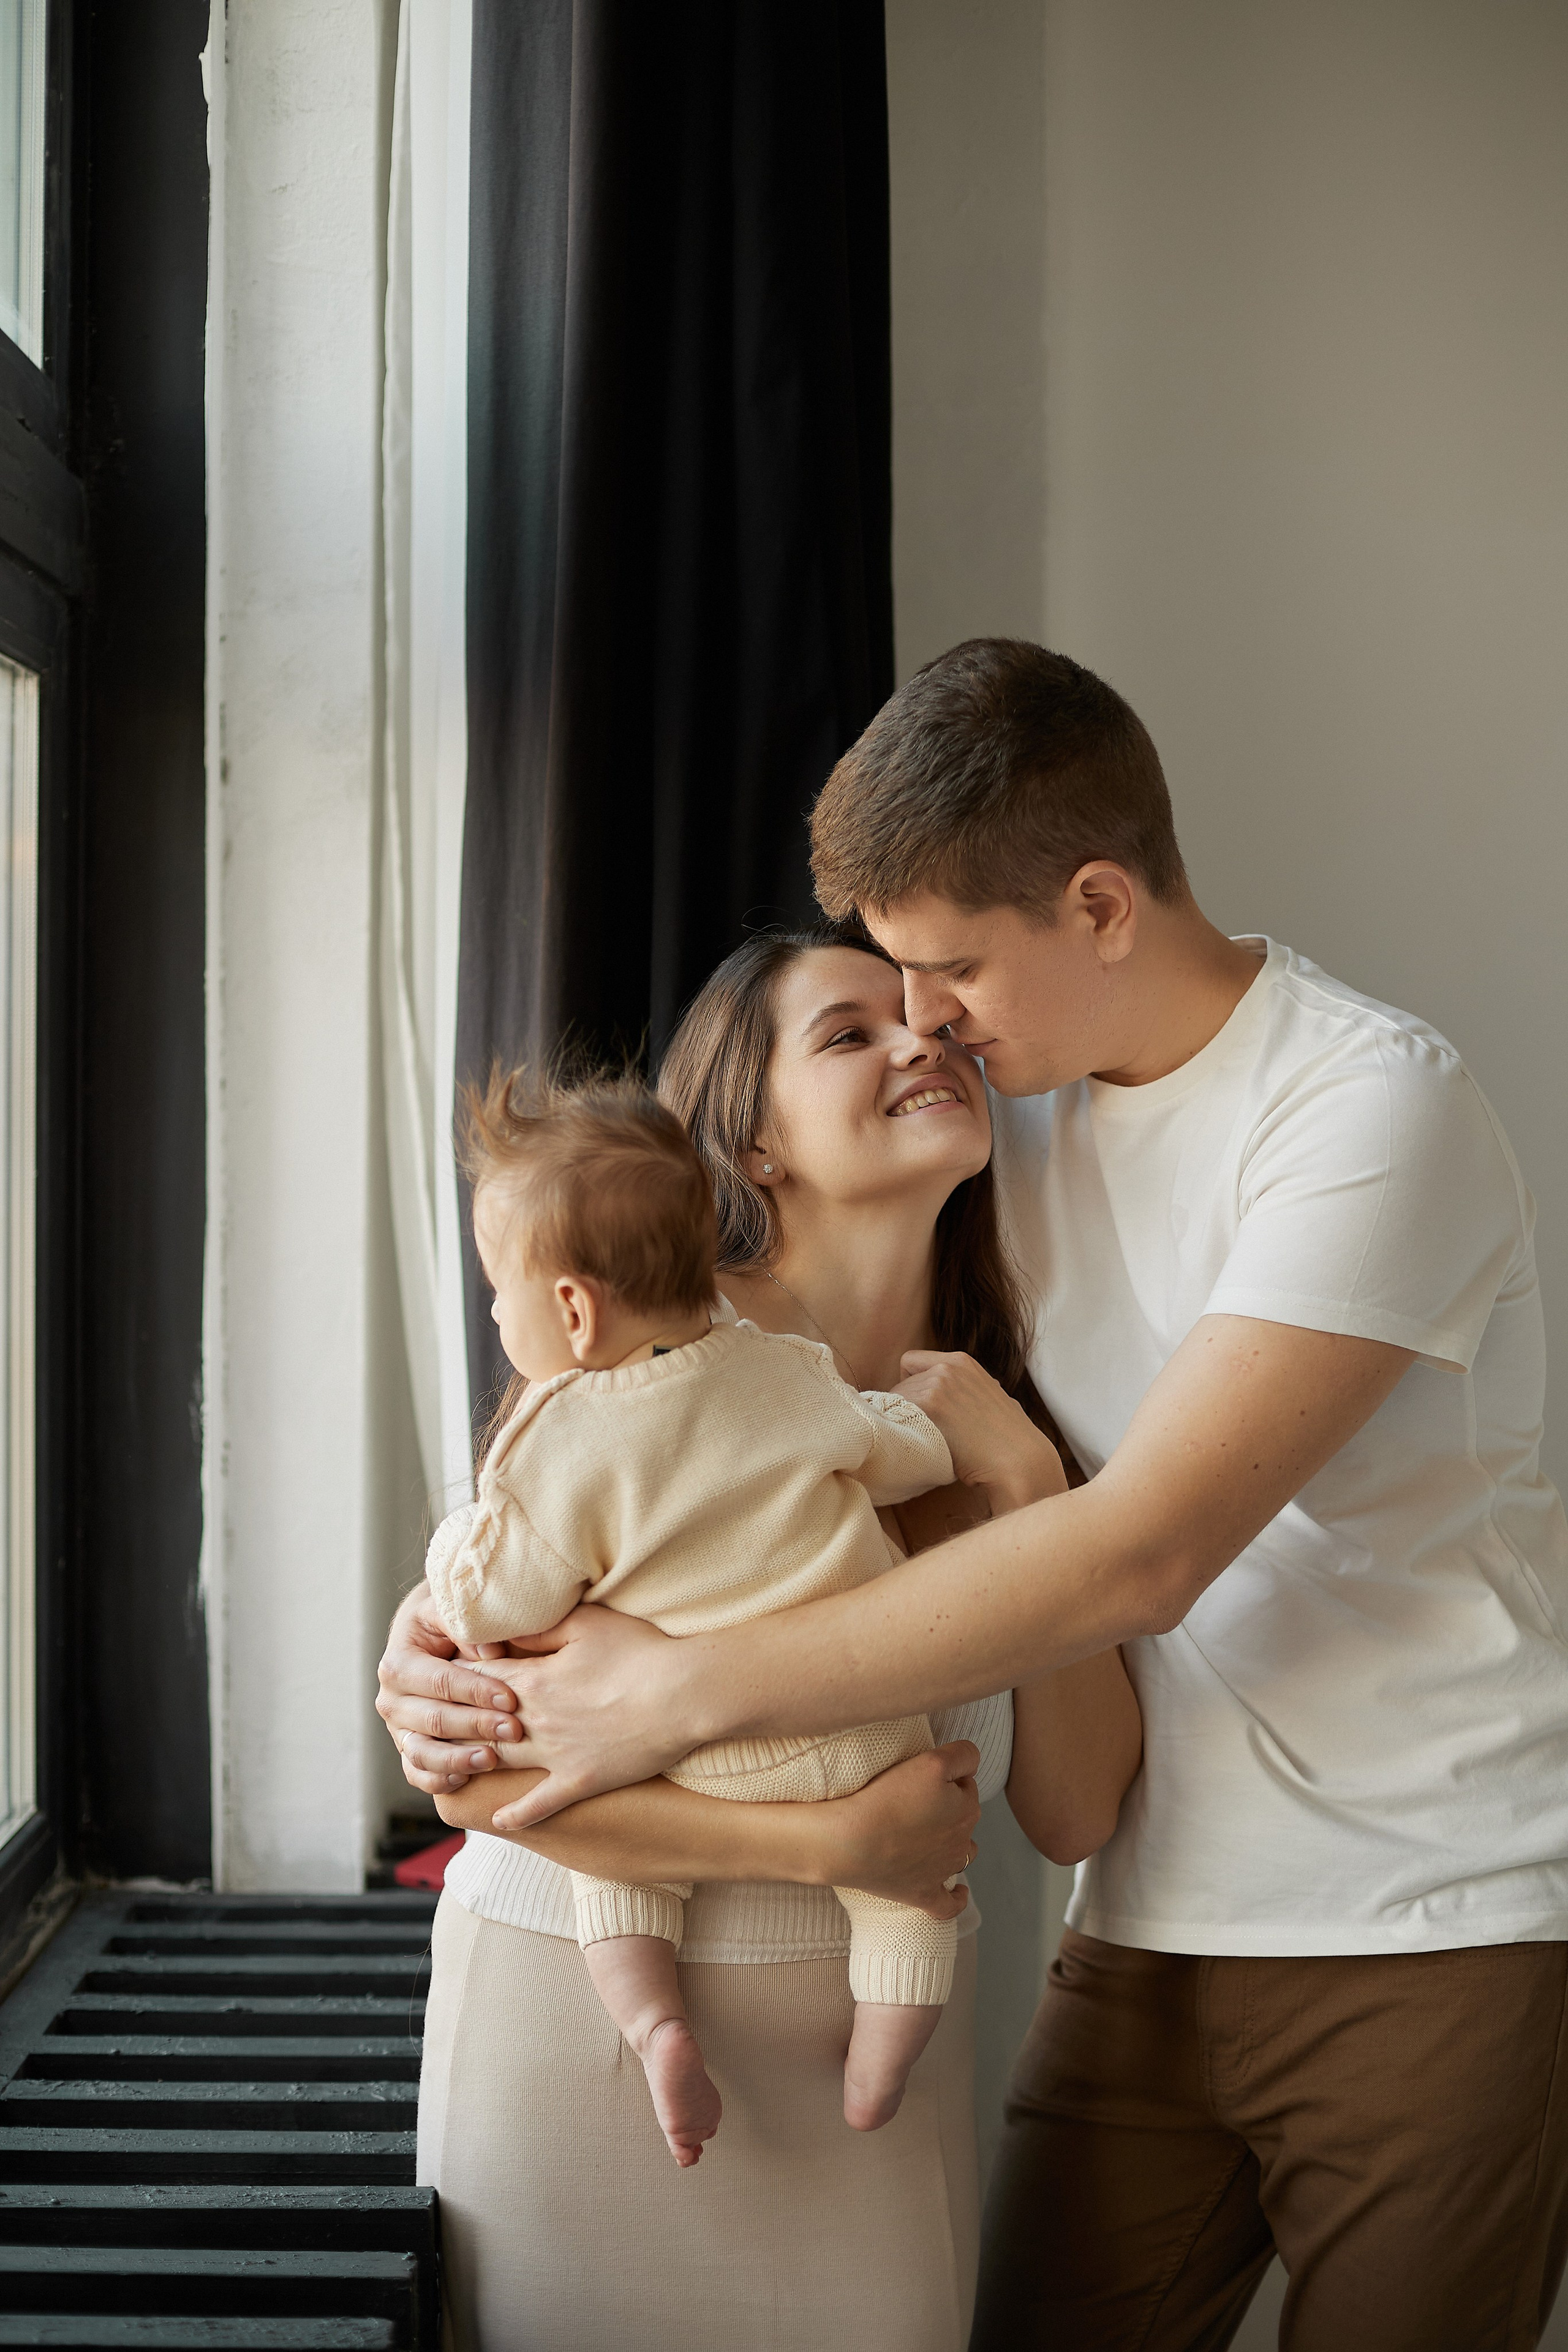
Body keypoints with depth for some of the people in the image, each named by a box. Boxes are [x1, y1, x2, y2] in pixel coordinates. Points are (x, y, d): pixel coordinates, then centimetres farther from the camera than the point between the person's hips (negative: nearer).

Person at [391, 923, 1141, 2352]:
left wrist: (1023, 1477, -13)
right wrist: (828, 1845, -23)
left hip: (876, 2031, 4)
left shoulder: (982, 1415, 3)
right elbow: (481, 1764, -17)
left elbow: (1074, 1814, -5)